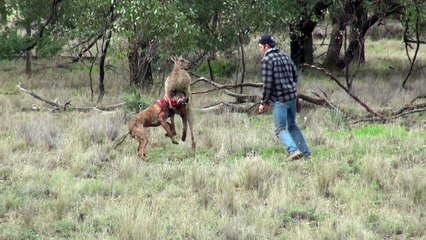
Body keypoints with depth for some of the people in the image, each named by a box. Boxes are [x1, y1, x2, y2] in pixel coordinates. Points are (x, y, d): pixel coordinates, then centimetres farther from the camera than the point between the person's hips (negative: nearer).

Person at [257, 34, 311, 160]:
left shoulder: (267, 59, -10)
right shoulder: (285, 56, 13)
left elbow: (267, 84, -15)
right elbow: (295, 76, 17)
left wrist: (264, 102, -8)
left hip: (279, 99, -7)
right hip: (292, 97, 7)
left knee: (280, 129, -3)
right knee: (292, 125, 20)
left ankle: (294, 150, -22)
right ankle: (305, 152, 18)